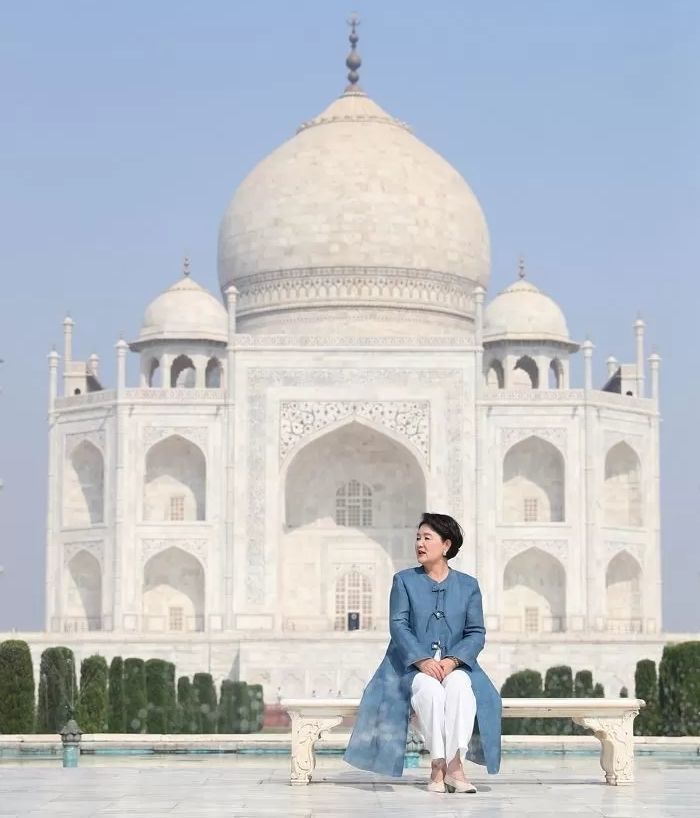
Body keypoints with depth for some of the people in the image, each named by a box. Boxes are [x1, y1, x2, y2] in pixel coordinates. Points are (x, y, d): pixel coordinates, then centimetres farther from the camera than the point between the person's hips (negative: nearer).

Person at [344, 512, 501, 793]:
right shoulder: (404, 580, 9)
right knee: (430, 689, -35)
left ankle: (455, 764, -38)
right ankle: (438, 766, -33)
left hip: (455, 664, 1)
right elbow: (398, 625, -2)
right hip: (413, 665, -1)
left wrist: (452, 660, -15)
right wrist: (422, 660, -18)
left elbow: (476, 633, 4)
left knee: (460, 686, -35)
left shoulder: (468, 585, 11)